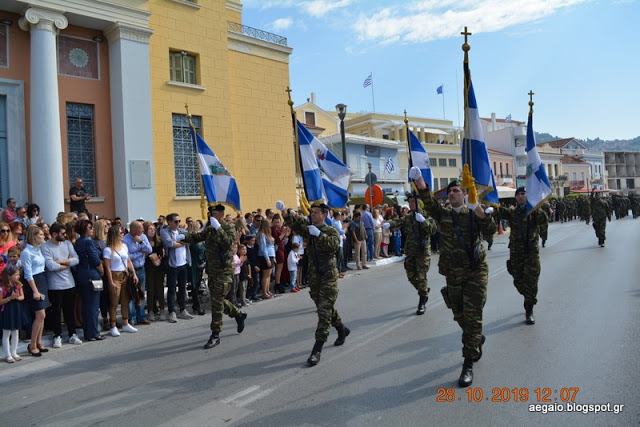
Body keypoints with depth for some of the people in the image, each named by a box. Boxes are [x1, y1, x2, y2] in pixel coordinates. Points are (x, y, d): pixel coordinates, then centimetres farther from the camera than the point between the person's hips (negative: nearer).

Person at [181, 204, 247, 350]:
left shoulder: (229, 228, -8)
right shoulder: (209, 229, 13)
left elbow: (228, 243, -24)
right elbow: (197, 237, 6)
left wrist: (218, 228, -27)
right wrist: (183, 237, -9)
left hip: (224, 271, -7)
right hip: (212, 271, 7)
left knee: (217, 302, -7)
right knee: (218, 300, 15)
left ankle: (215, 335, 2)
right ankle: (239, 314, 38)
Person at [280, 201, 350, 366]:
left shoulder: (331, 231, -5)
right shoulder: (309, 229, 8)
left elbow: (333, 244, -25)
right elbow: (295, 224, -10)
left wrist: (319, 234, -34)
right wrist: (285, 213, -25)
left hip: (328, 274, -6)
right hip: (313, 275, 6)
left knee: (324, 311, -8)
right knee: (325, 308, 18)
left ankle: (317, 349, -7)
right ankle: (342, 329, 43)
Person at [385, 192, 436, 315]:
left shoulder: (426, 215, -5)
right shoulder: (407, 217, 10)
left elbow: (433, 229, -17)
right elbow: (398, 222, -7)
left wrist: (423, 220, -28)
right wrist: (389, 224, -27)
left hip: (423, 251, -5)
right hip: (410, 251, 6)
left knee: (421, 277, -3)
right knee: (411, 276, 12)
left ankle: (422, 303, 10)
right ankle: (425, 292, 38)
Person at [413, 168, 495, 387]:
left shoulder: (473, 214, 0)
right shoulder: (443, 214, 3)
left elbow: (490, 229, -16)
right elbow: (429, 202, -16)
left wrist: (477, 209, -30)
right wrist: (420, 183, -33)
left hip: (476, 272, -3)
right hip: (453, 274, 3)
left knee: (472, 317, -5)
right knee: (460, 316, 15)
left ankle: (468, 364, 1)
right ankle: (477, 339, 45)